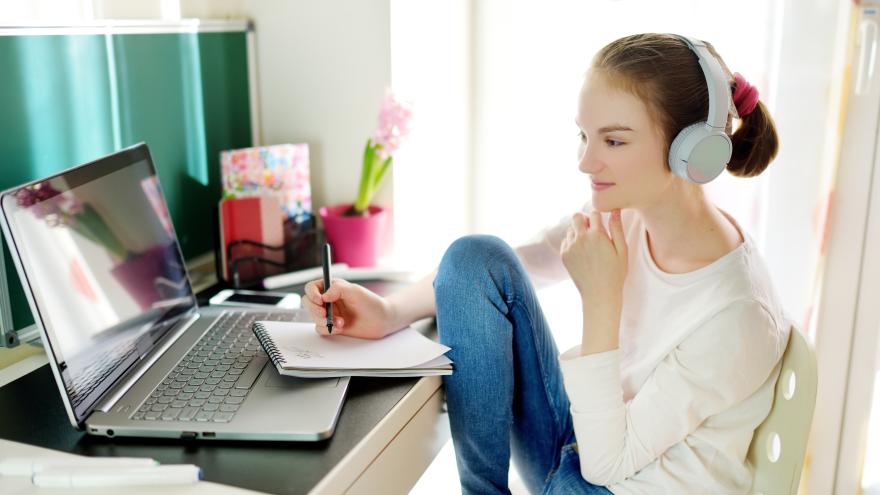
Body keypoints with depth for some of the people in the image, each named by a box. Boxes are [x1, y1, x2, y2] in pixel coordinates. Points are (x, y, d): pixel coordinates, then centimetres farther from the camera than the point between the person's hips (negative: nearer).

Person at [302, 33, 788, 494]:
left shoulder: (737, 311, -27)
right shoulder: (618, 213, -10)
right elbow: (481, 270, -5)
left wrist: (601, 299, -28)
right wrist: (389, 312, -22)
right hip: (587, 443, 6)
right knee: (475, 257, -15)